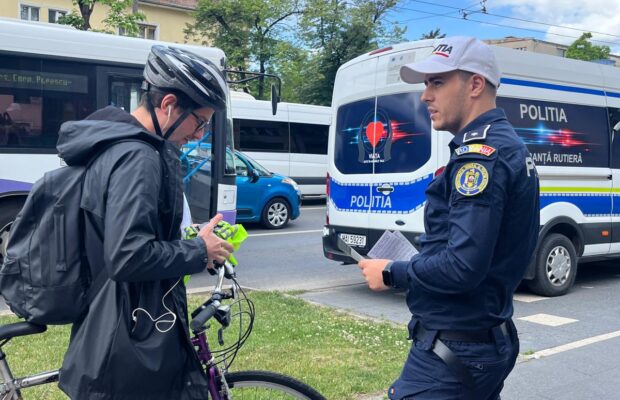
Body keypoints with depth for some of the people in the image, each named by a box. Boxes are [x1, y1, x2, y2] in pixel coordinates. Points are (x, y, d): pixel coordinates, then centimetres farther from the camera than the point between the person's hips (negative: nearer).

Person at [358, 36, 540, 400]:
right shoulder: (508, 146, 12)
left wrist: (390, 273, -13)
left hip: (451, 352, -10)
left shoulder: (480, 154, -19)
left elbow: (462, 267, -27)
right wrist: (413, 265, 12)